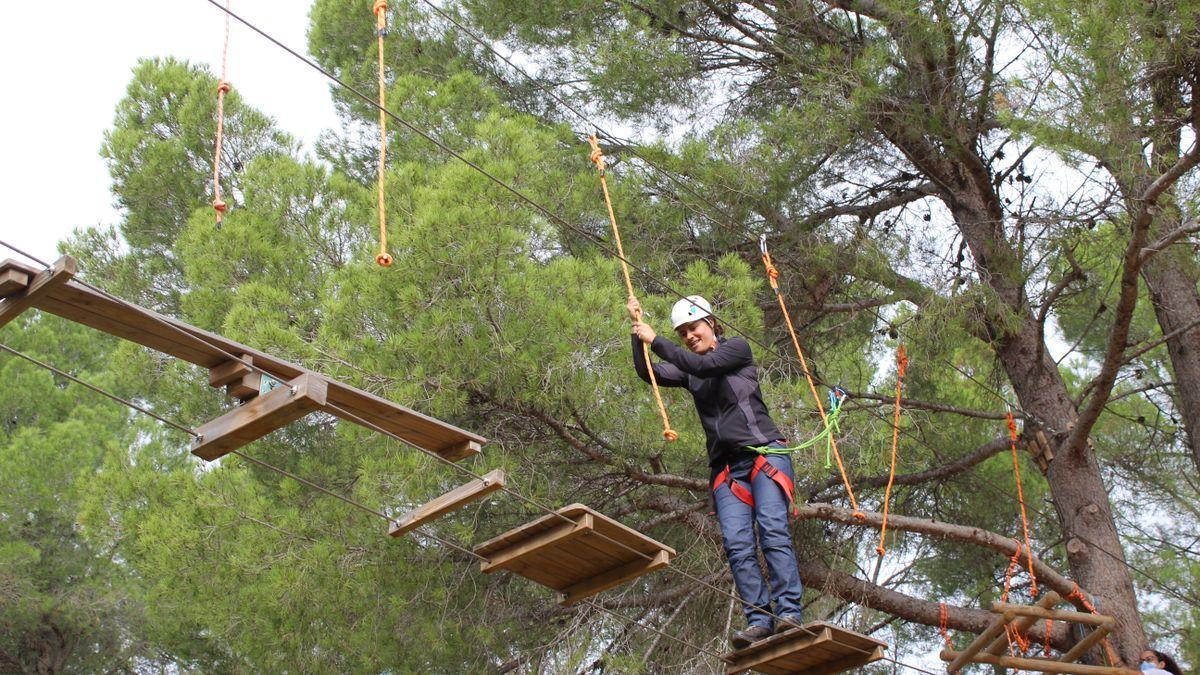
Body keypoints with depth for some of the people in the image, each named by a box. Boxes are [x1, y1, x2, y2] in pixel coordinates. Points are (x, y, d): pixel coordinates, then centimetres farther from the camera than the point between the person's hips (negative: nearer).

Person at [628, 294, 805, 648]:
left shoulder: (737, 348, 7)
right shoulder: (688, 370, 22)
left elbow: (704, 365, -11)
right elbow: (648, 373, 7)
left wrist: (656, 341, -8)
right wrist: (637, 328, 1)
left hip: (765, 453, -5)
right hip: (727, 467, 5)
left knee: (772, 530, -21)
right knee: (737, 544, -13)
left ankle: (789, 612, -28)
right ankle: (759, 620, -20)